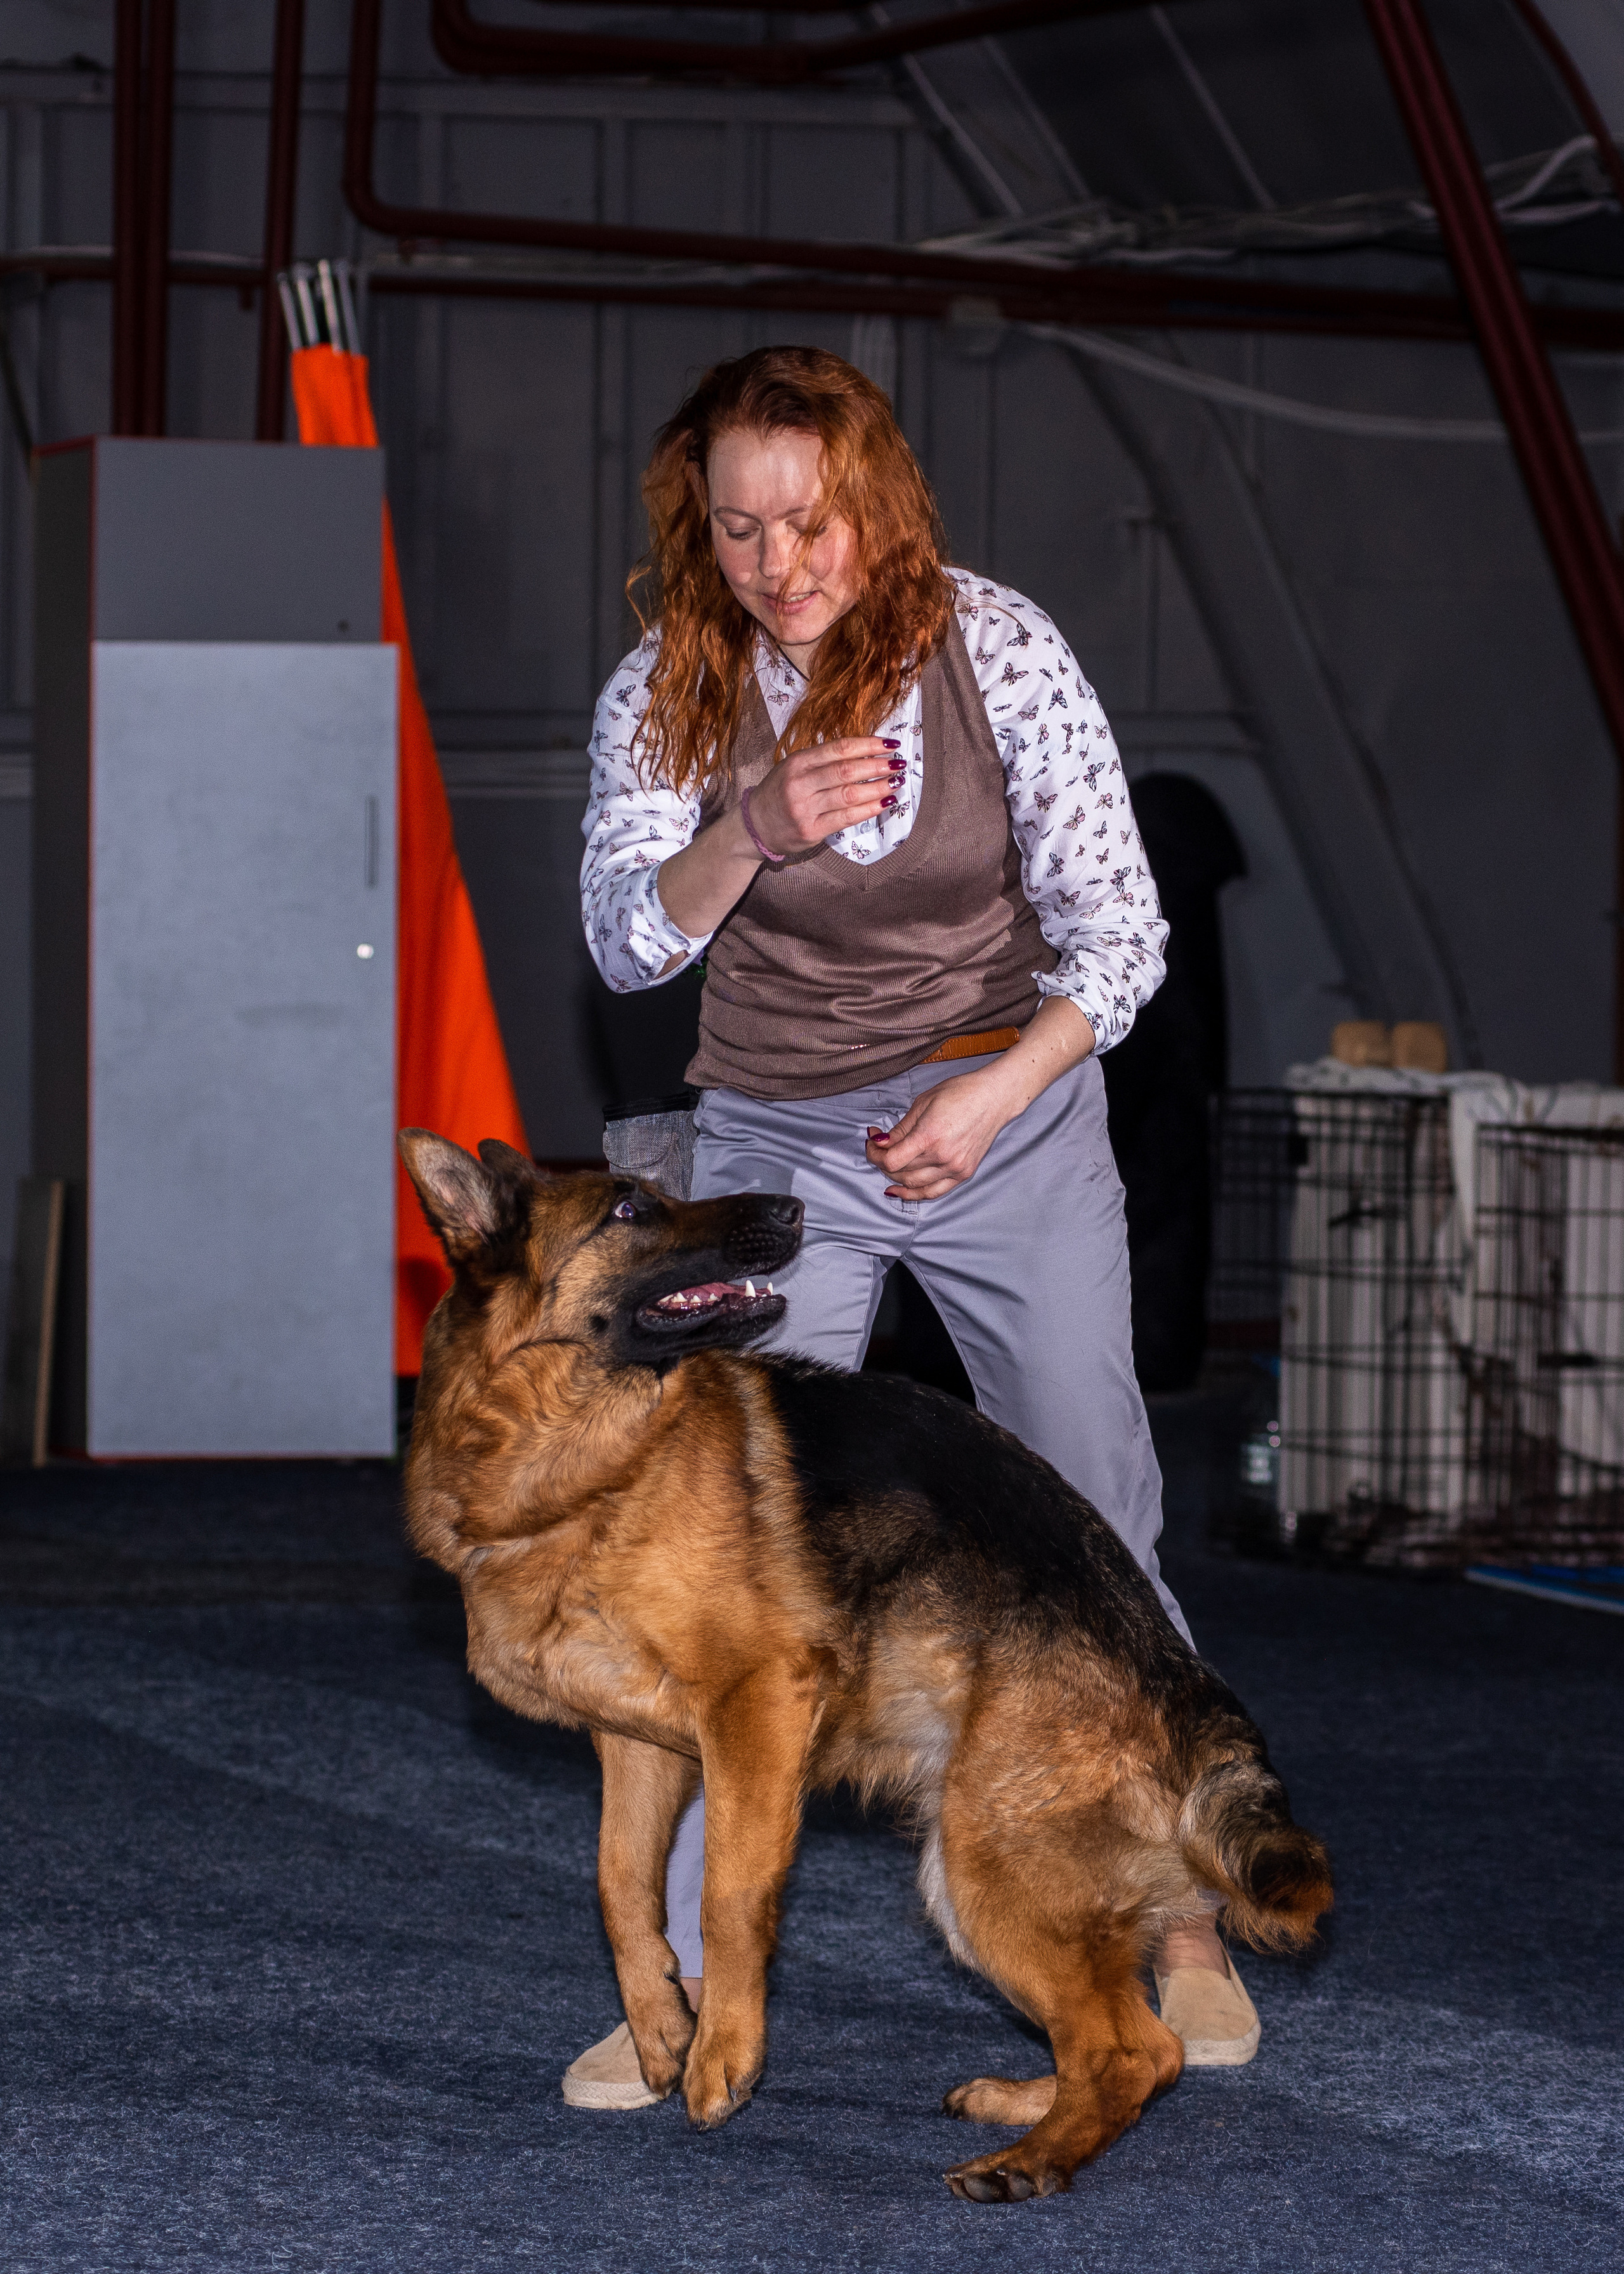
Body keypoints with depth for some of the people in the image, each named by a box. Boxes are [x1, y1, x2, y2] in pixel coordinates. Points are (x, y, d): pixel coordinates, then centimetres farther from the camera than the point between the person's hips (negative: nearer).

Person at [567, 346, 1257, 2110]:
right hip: (775, 1151, 1)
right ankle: (693, 1976, 1)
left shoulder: (997, 648, -13)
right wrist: (763, 833, -30)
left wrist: (992, 1097, -24)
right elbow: (623, 941, -12)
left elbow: (1118, 925, -11)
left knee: (1091, 1529, 3)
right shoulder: (670, 690, -7)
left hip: (1016, 1119, -1)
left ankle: (1179, 1916, 20)